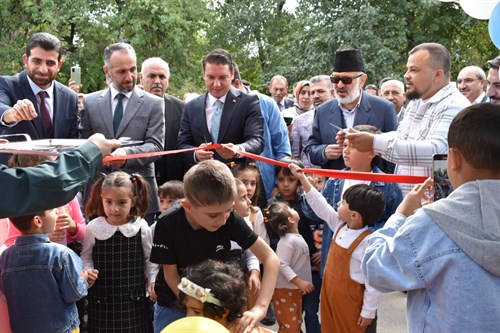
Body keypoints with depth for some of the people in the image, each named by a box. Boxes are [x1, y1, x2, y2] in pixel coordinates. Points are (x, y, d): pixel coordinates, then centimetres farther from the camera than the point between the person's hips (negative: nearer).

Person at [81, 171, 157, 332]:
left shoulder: (142, 227, -8)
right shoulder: (93, 228, -8)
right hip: (102, 296, 0)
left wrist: (153, 282, 0)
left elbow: (150, 258, 4)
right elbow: (86, 256, 6)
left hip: (133, 296, 0)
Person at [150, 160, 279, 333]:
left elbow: (271, 259, -24)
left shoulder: (230, 219, -24)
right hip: (174, 304, -1)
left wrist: (260, 307, -36)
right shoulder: (168, 224, -25)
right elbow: (171, 274, -14)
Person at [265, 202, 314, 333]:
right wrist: (299, 281, -33)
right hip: (285, 289, -9)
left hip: (295, 288, 10)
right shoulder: (287, 241, -24)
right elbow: (282, 265, -31)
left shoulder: (296, 237, 6)